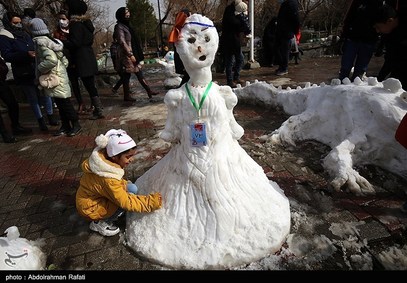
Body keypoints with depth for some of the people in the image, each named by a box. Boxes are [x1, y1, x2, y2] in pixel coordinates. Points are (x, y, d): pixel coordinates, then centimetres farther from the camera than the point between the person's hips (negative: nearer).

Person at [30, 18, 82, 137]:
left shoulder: (41, 42, -13)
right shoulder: (50, 40, 12)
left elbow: (52, 60, -26)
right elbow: (64, 60, 14)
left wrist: (40, 69, -13)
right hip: (58, 75, 9)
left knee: (64, 103, -2)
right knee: (61, 104, 13)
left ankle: (76, 124, 8)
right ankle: (65, 126, 21)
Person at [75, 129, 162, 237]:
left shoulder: (105, 157, -12)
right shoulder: (108, 179, -37)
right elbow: (126, 202, -32)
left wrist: (124, 184, -6)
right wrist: (150, 202, -29)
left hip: (93, 196, 8)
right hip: (89, 207, -8)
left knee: (132, 188, -2)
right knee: (126, 198, -24)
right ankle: (100, 223, -4)